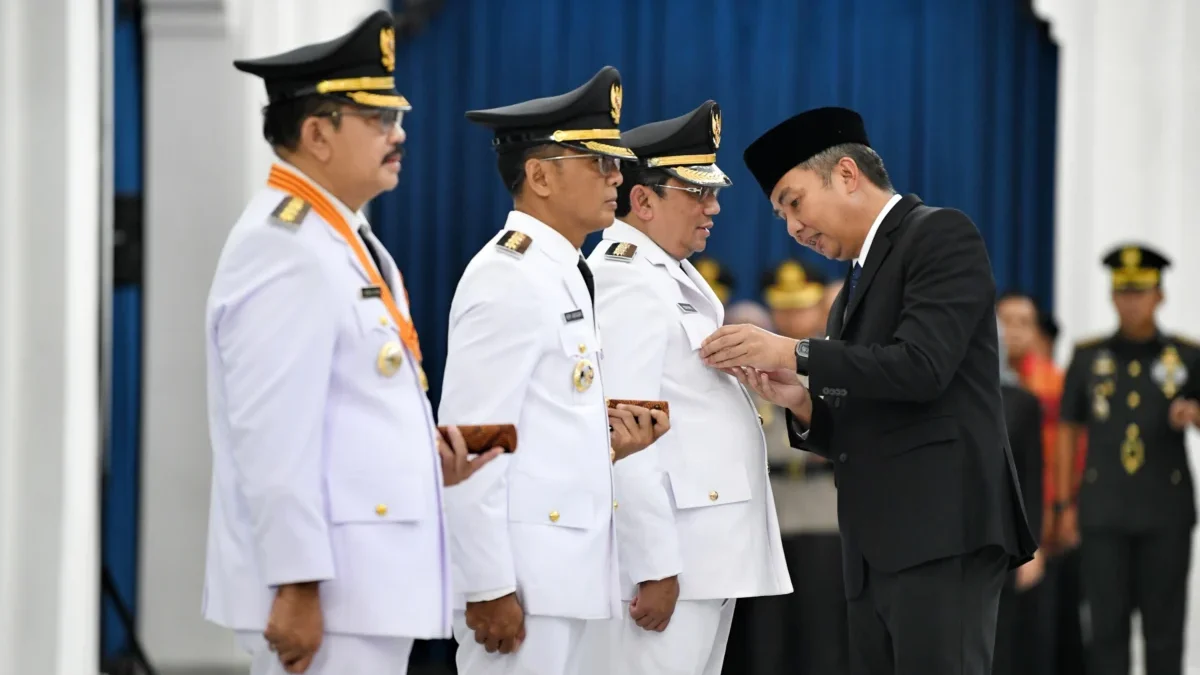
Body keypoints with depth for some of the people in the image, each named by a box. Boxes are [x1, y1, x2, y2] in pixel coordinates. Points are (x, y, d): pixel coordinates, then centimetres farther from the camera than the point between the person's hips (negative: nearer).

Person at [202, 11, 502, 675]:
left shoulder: (348, 242, 17)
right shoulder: (284, 248, -15)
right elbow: (272, 435, -22)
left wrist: (424, 458, 6)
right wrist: (297, 585, -24)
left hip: (368, 583, 10)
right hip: (323, 592, -10)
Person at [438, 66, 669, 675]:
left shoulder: (559, 276, 17)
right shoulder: (509, 279, -13)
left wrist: (608, 445, 4)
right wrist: (488, 587, -22)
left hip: (559, 574, 10)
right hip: (518, 577, -10)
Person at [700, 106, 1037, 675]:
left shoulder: (940, 235, -2)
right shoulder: (858, 283, 24)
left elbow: (921, 366, -16)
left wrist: (794, 353, -12)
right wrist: (801, 401, 2)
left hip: (942, 528, -9)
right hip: (876, 545, 9)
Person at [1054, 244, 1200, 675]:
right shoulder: (1088, 357, 8)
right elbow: (1068, 431, 10)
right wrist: (1065, 505, 5)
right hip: (1103, 515, 0)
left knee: (1164, 628, 3)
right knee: (1106, 625, 0)